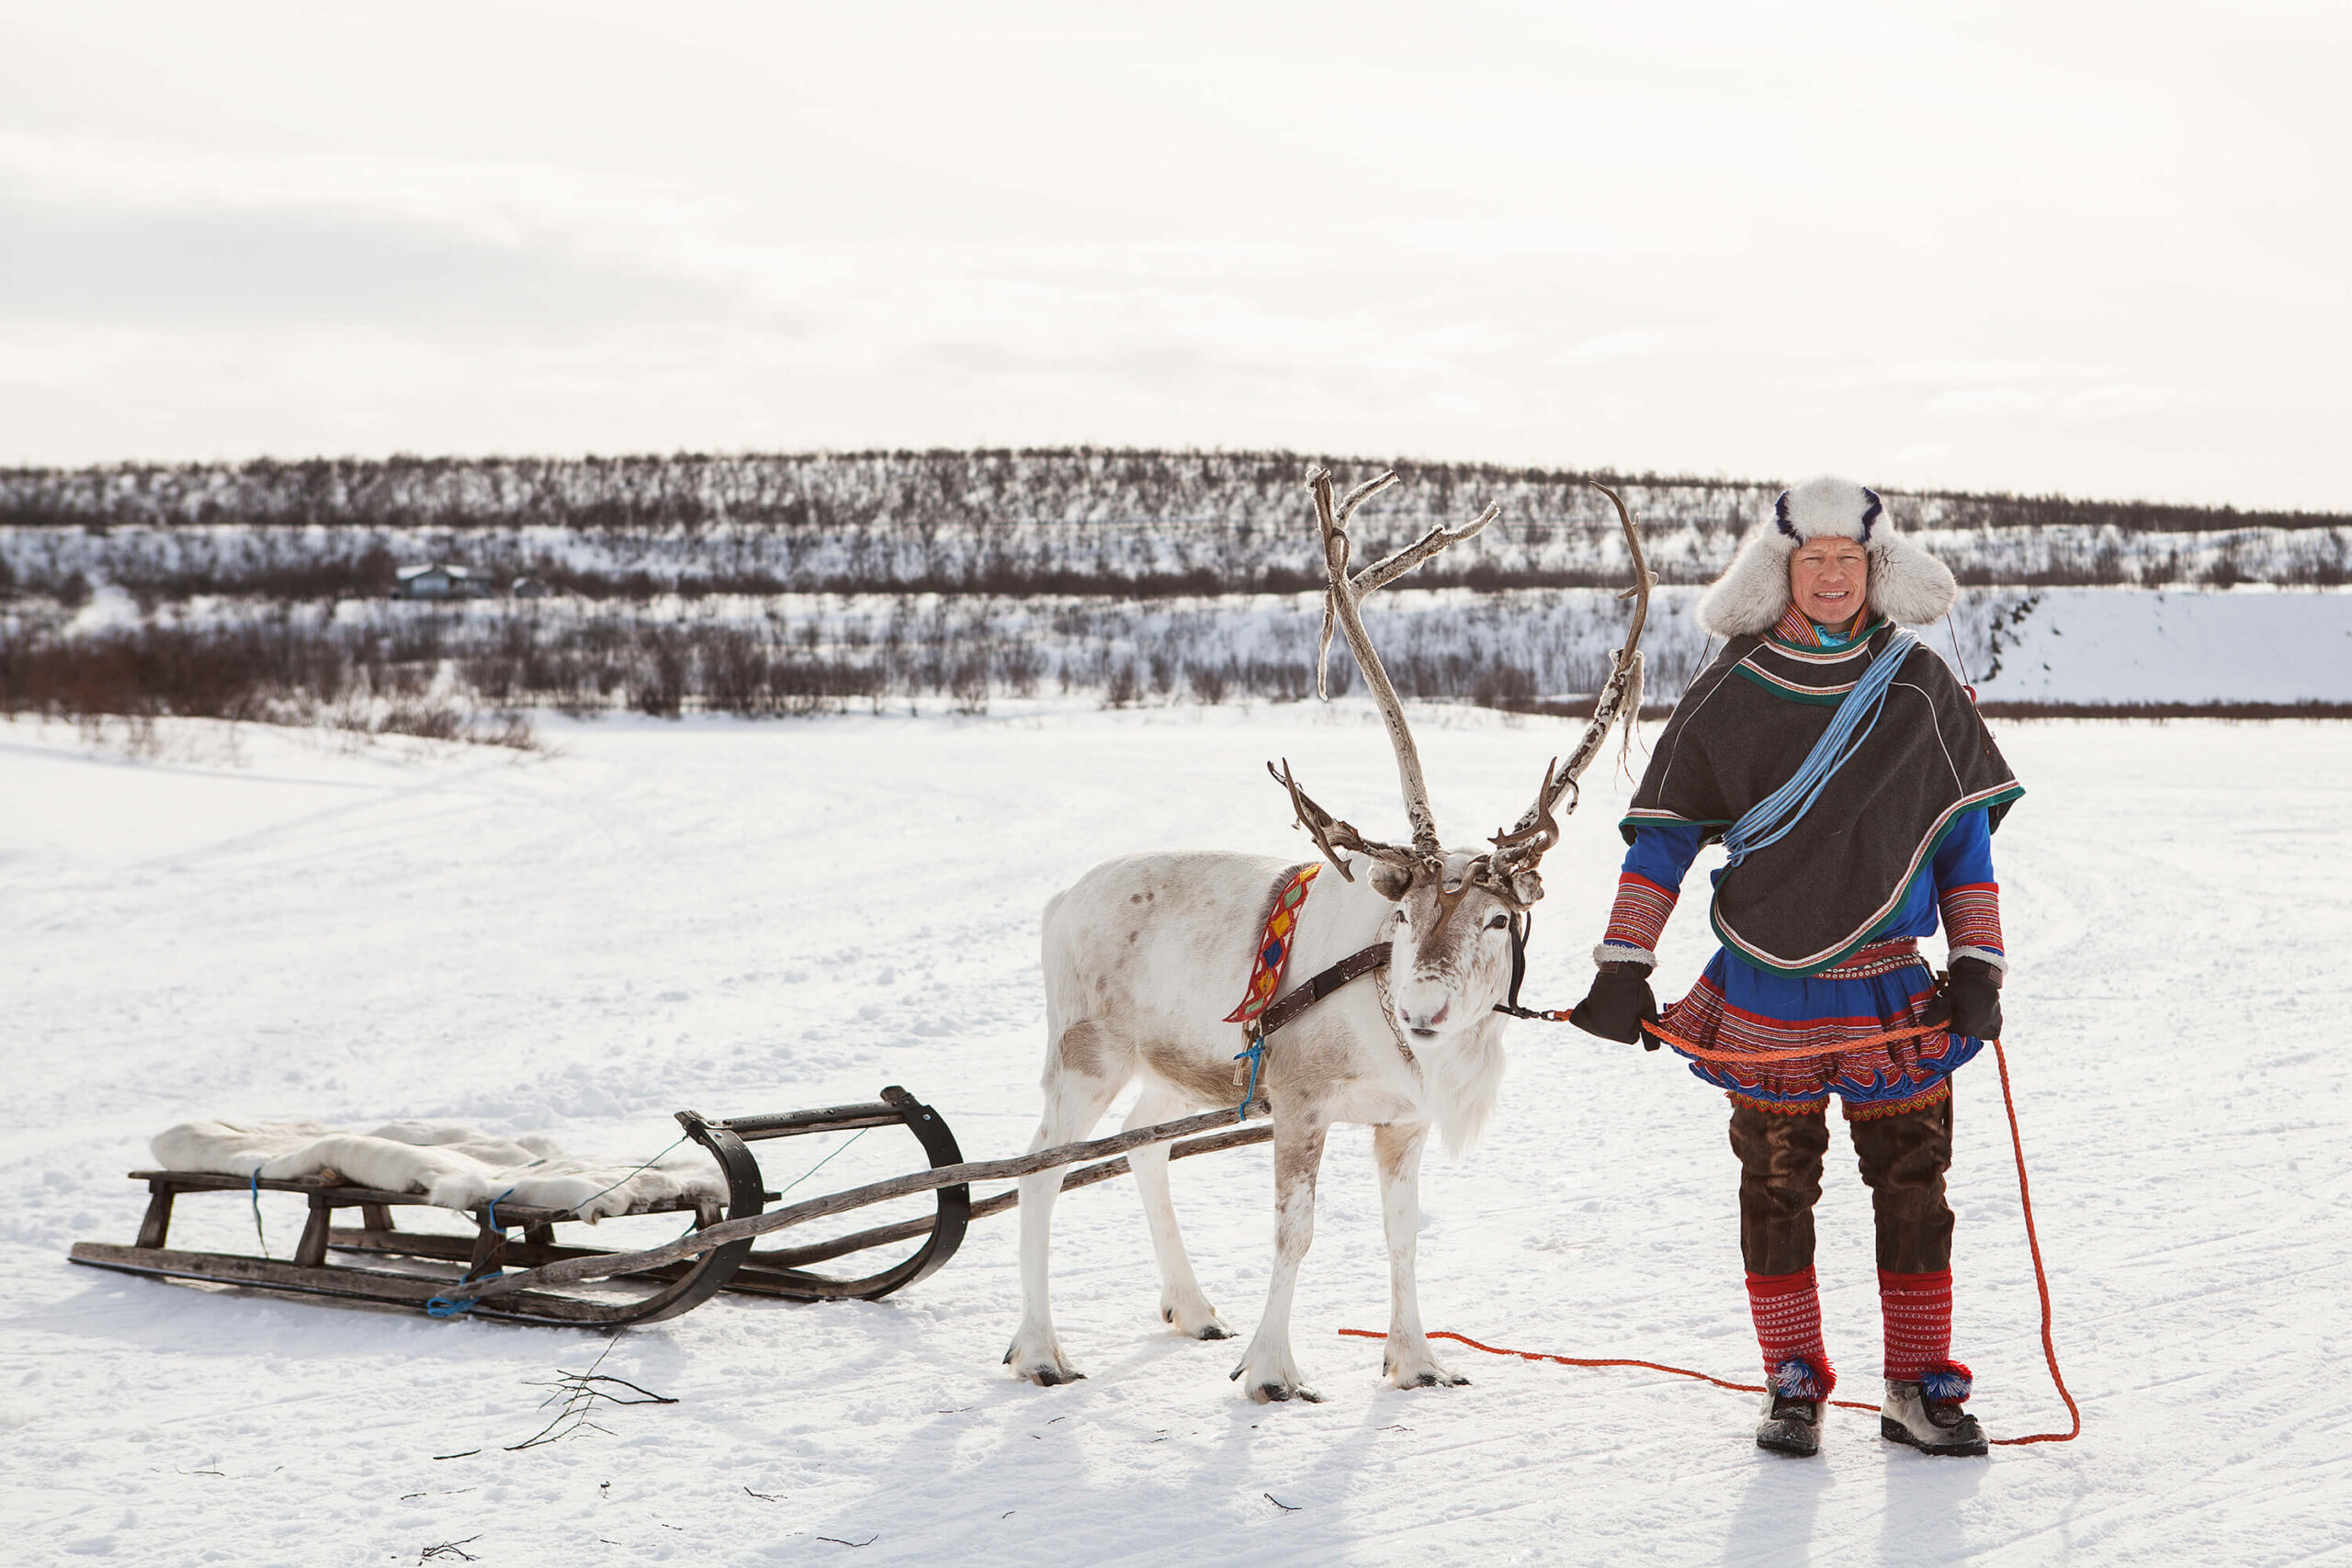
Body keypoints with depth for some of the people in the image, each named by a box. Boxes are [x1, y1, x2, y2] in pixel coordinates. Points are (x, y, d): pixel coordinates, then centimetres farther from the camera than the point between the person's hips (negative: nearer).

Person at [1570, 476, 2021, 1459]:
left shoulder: (1919, 689, 4)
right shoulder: (1729, 695, 1)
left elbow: (1963, 832, 9)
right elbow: (1663, 835, 3)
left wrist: (1977, 966, 3)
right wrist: (1623, 969, -3)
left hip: (1891, 987, 1)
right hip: (1764, 990, 0)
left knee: (1913, 1185, 1)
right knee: (1776, 1190, 5)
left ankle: (1920, 1387, 11)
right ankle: (1793, 1386, 16)